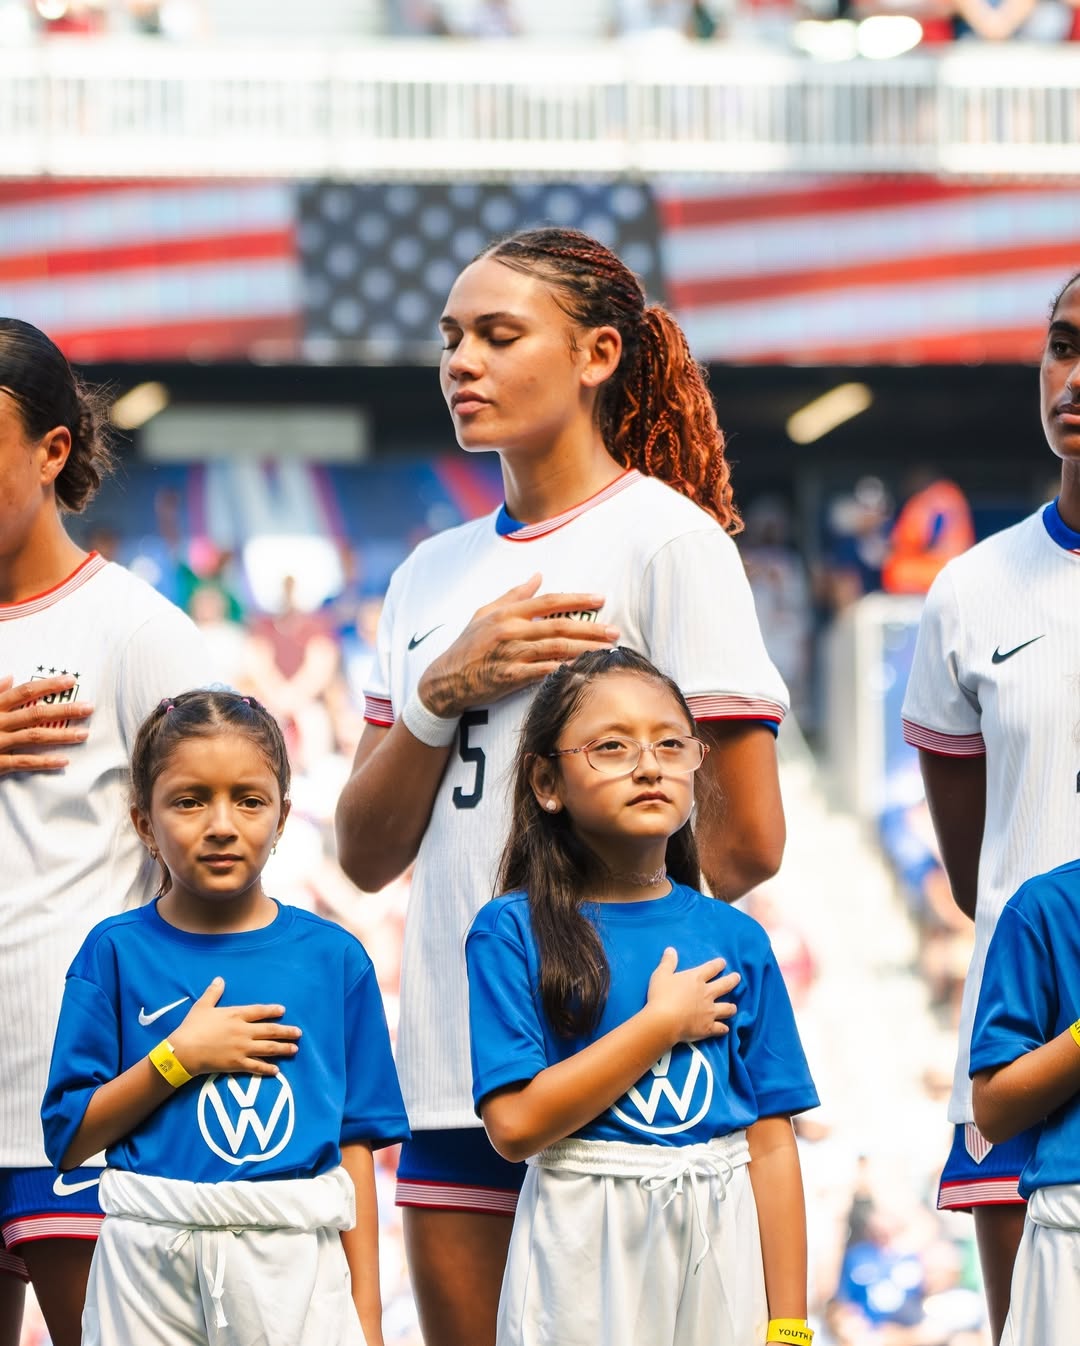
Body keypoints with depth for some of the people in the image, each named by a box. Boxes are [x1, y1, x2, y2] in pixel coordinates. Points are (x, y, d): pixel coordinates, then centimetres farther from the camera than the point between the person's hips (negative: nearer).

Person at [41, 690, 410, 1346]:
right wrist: (179, 1057, -12)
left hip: (293, 1263, 0)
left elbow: (355, 1143, 4)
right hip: (152, 1263, 0)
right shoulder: (117, 952, 1)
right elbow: (69, 1139, -1)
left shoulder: (333, 957, 4)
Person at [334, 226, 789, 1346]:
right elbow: (367, 855, 11)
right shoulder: (432, 573, 17)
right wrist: (444, 688, -3)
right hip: (452, 1071, 6)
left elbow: (745, 842, -8)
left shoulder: (668, 536, -3)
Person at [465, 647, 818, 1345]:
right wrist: (664, 1022, -12)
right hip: (585, 1259, -3)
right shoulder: (513, 931, -4)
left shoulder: (736, 940, 4)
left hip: (721, 1245, 3)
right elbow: (515, 1123, -15)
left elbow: (772, 1145, 2)